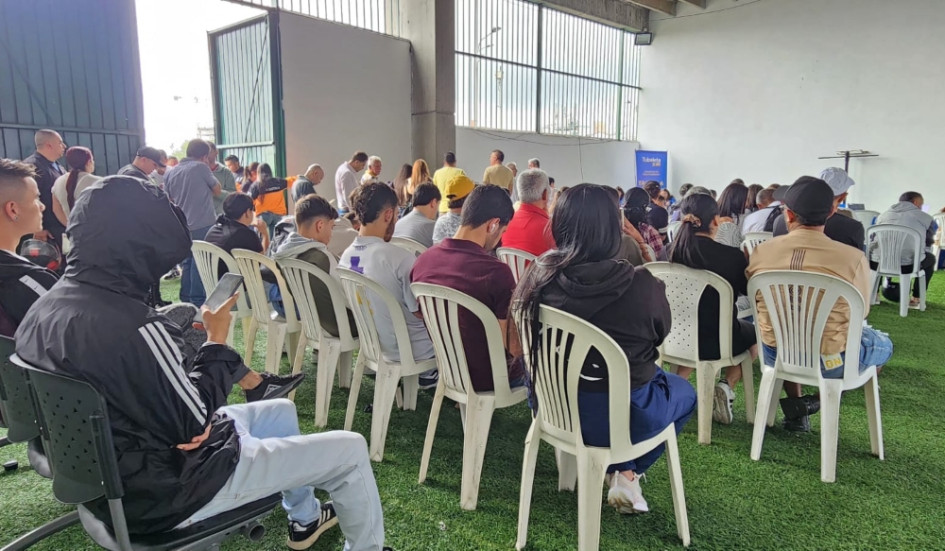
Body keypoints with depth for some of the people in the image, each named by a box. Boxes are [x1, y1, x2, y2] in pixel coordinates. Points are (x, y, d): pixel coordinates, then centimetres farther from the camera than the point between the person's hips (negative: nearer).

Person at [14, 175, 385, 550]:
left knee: (281, 411, 28)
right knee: (351, 450, -2)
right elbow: (193, 425, -23)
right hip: (166, 491, -9)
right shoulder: (130, 324, -31)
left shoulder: (44, 308, -1)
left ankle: (306, 519, 46)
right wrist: (217, 342, -11)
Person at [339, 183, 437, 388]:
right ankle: (428, 374, 25)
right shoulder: (400, 257, -28)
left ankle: (426, 373, 27)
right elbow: (420, 310, -19)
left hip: (372, 341, 7)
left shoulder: (346, 256, -5)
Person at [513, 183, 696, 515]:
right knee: (685, 392, 28)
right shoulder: (643, 286, -23)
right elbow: (660, 334, -1)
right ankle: (627, 472, 18)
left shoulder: (540, 276, -14)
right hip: (623, 415, -4)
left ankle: (617, 469, 25)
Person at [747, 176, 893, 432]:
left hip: (775, 355, 2)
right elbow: (860, 312, -3)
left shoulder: (760, 252, -12)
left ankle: (796, 411, 27)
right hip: (830, 361, -2)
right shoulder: (853, 258, -19)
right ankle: (815, 402, 16)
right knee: (883, 344, 29)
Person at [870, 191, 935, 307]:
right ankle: (916, 298, 27)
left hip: (877, 262, 3)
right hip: (907, 265, -2)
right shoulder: (926, 217, 13)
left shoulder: (882, 215, 21)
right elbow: (929, 243, 23)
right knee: (930, 258, 31)